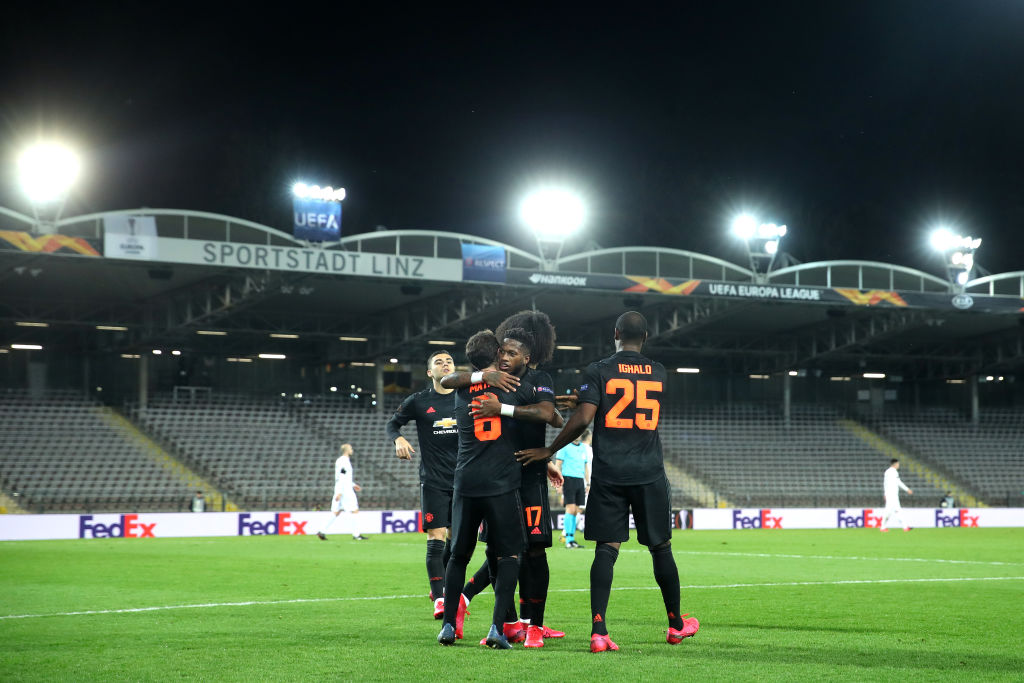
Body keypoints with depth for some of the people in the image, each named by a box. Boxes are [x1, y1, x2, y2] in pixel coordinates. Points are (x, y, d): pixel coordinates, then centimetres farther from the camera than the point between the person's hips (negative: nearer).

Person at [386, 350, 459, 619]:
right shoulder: (418, 401, 2)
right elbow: (392, 423, 12)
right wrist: (398, 439, -10)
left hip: (462, 480, 3)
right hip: (433, 481, -3)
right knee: (436, 538, -10)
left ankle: (442, 587, 27)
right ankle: (439, 599, -8)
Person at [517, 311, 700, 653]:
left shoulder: (599, 371, -3)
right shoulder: (659, 373, 8)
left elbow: (584, 417, -13)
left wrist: (549, 451, -2)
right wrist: (581, 399, 27)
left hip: (608, 474, -1)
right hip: (649, 474, 1)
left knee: (606, 549, -3)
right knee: (661, 548, 13)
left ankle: (598, 630, -13)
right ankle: (676, 624, 26)